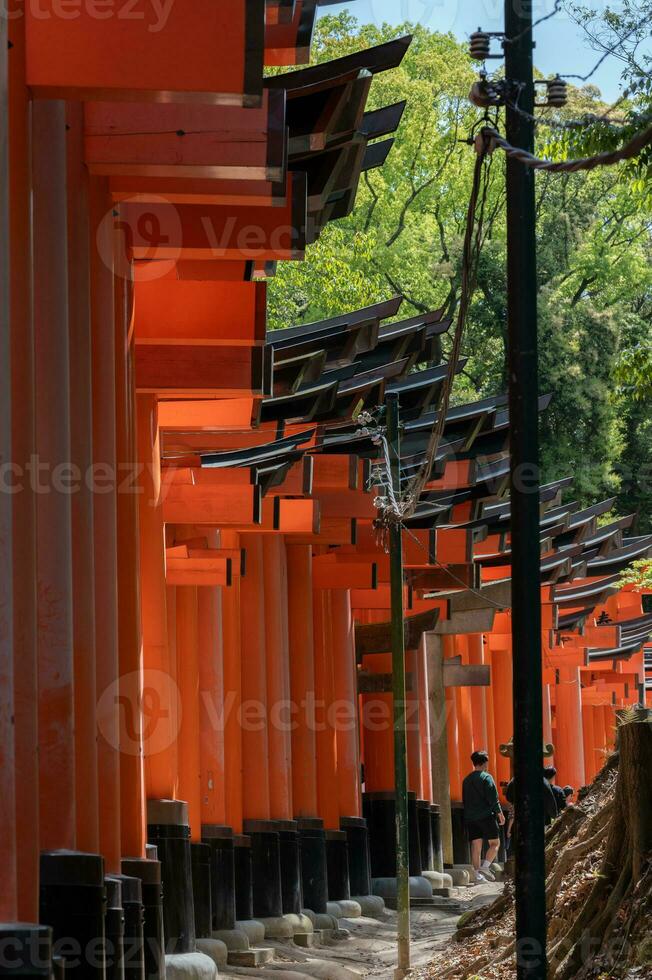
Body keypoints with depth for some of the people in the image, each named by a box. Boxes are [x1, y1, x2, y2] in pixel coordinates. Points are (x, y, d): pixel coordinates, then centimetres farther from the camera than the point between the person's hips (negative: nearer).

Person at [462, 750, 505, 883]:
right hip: (486, 816, -6)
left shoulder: (467, 780, 13)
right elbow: (493, 798, -11)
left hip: (470, 817, 6)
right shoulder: (486, 777, -6)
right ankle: (485, 866, -15)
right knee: (495, 843, 3)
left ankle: (478, 875, -1)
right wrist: (500, 813, -3)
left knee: (476, 846, 3)